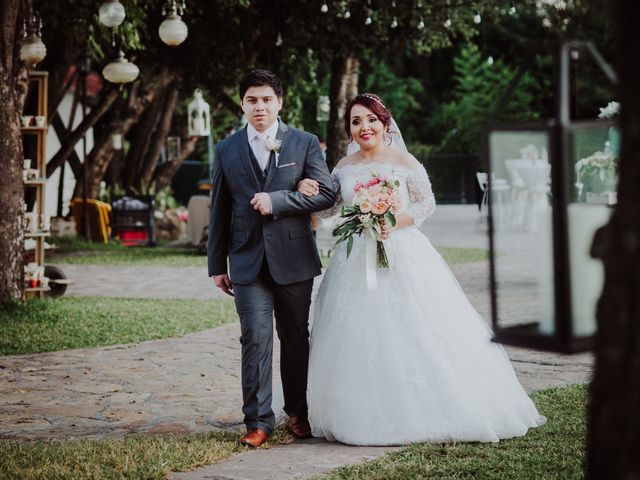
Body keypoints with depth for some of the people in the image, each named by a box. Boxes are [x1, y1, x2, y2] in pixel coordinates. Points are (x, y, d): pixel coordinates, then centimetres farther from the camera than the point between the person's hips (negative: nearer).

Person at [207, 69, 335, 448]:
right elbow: (220, 212, 10)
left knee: (296, 338, 10)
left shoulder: (305, 144, 3)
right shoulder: (227, 151, 7)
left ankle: (298, 413, 25)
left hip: (294, 258, 0)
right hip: (248, 260, 0)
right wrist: (217, 265, 8)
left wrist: (276, 200, -14)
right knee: (256, 339, -6)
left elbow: (327, 194, -3)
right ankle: (258, 421, -2)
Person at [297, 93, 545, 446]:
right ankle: (367, 417, 12)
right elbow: (327, 208, 13)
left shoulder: (403, 161, -3)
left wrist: (396, 223, -15)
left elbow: (427, 202, -1)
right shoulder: (345, 167, 8)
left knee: (413, 334, -4)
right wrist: (308, 191, -7)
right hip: (357, 260, 4)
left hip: (403, 257, -3)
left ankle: (424, 412, 6)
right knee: (360, 340, 3)